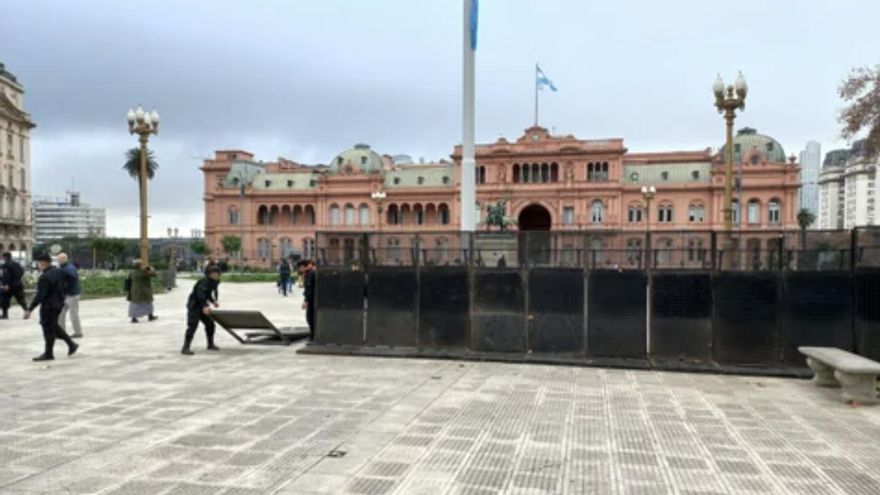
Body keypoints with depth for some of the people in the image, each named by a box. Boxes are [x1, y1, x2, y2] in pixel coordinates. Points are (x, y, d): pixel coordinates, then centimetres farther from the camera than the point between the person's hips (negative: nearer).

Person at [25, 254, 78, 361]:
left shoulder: (45, 277, -22)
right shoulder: (59, 272, 4)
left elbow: (40, 296, -25)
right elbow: (65, 288, 12)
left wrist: (29, 309, -22)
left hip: (48, 306, -9)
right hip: (58, 304, 9)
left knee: (48, 329, 3)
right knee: (54, 326, 22)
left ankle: (48, 354, 14)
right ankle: (71, 344, 20)